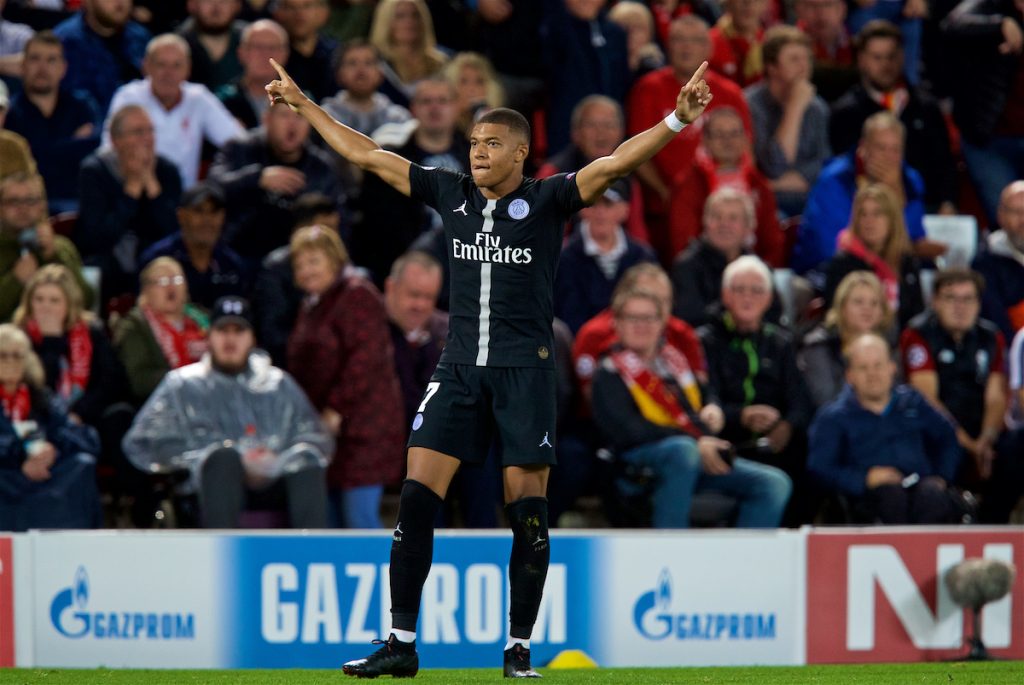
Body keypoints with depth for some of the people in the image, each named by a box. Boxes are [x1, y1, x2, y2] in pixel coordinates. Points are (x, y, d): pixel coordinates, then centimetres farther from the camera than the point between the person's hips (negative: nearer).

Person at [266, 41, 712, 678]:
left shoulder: (545, 200, -4)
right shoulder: (451, 193, 8)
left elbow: (614, 164, -16)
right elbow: (367, 154, 16)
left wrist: (676, 121, -29)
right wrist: (304, 105, 20)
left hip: (524, 369, -4)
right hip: (460, 364, 4)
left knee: (527, 511, -2)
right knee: (416, 498, -4)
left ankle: (519, 649, 7)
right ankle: (401, 643, 0)